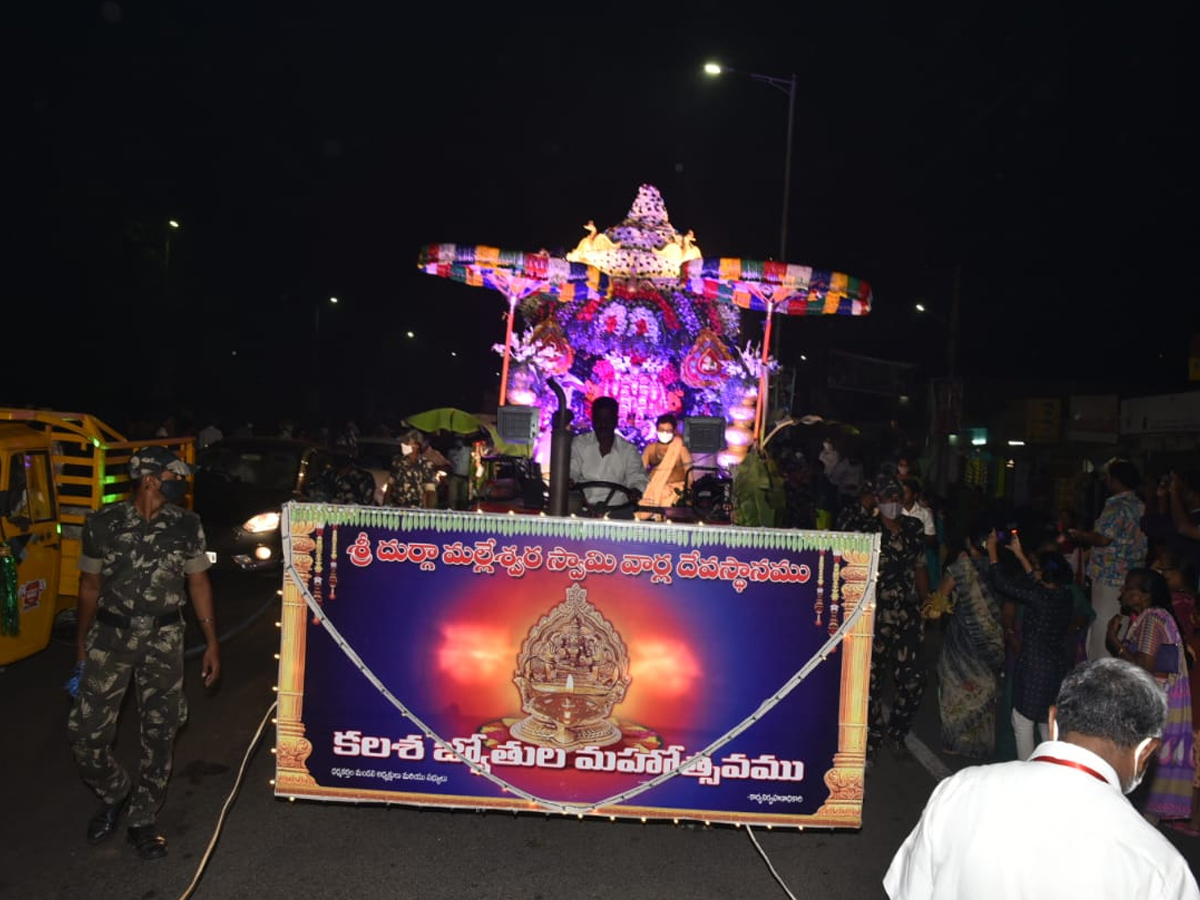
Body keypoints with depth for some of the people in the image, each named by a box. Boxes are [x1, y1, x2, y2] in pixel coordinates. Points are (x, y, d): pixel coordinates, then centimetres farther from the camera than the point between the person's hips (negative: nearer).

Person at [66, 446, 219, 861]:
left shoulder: (187, 525, -2)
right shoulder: (102, 523, -4)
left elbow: (198, 583, 3)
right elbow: (90, 585, 6)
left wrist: (211, 641, 1)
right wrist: (81, 643, 10)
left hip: (163, 639, 1)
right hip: (110, 635, 0)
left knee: (159, 733, 6)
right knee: (87, 731, -2)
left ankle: (142, 819, 24)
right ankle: (114, 793, 29)